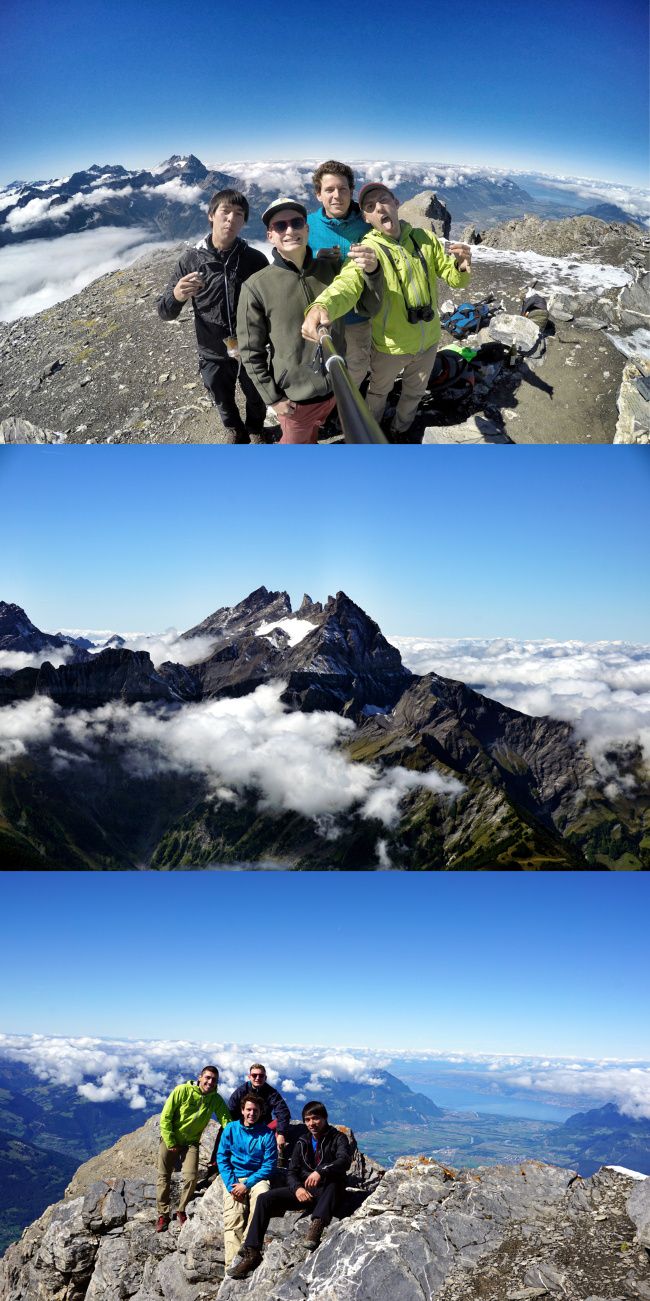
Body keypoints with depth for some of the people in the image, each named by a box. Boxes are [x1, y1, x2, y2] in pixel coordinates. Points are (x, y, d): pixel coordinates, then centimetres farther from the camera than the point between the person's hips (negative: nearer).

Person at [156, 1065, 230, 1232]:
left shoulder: (216, 1100, -11)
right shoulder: (182, 1091, -21)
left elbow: (226, 1121, -13)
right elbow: (165, 1117, -16)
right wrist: (170, 1143, -14)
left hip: (191, 1142, 2)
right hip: (170, 1140, -2)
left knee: (191, 1177, -11)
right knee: (164, 1178, 4)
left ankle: (181, 1212, 10)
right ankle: (163, 1215, 21)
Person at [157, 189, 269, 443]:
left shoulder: (255, 259, -12)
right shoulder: (192, 260, -13)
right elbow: (165, 313, -10)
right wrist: (176, 296, -33)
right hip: (213, 355, 0)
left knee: (256, 398, 22)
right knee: (224, 403, 23)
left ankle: (255, 431, 53)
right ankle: (237, 434, 53)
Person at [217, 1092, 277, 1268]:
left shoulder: (266, 1134, 2)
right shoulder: (231, 1129, 7)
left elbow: (269, 1165, -2)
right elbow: (222, 1158, 5)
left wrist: (247, 1185, -12)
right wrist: (231, 1185, -10)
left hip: (257, 1178, -1)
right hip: (234, 1179, 1)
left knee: (262, 1195, -34)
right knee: (233, 1221, -22)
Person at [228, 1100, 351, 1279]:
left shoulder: (337, 1138, 0)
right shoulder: (302, 1142, 14)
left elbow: (344, 1161, -21)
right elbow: (292, 1172, 8)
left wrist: (321, 1172, -38)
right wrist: (297, 1188, -16)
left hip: (327, 1193, -5)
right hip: (303, 1191, 5)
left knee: (334, 1180, -38)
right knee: (265, 1198, -15)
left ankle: (317, 1225, -55)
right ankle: (252, 1252, -17)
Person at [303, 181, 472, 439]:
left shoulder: (425, 239, -7)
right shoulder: (367, 249, -20)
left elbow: (454, 278, -5)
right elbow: (348, 283, -39)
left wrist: (461, 267, -31)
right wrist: (323, 305, -63)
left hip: (428, 341, 3)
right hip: (390, 346, -3)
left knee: (414, 391, 26)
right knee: (379, 391, 20)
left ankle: (401, 427, 55)